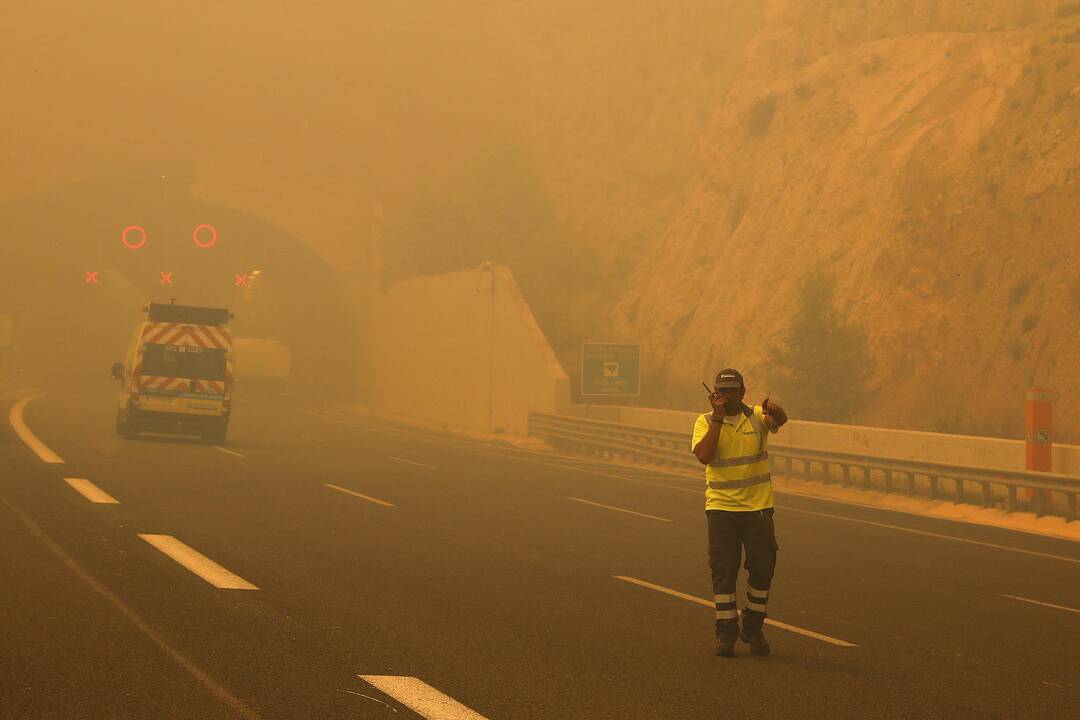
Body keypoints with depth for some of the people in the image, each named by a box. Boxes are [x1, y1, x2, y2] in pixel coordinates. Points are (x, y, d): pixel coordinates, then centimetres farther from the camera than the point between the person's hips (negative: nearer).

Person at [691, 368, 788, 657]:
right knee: (723, 570, -2)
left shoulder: (757, 416, 3)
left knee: (762, 568, 3)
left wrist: (774, 410, -44)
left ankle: (753, 628, 19)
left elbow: (780, 419, -20)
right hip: (721, 507, -1)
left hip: (759, 506, 1)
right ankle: (726, 633, 6)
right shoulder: (705, 422, 1)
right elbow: (704, 455, -16)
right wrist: (718, 417, -18)